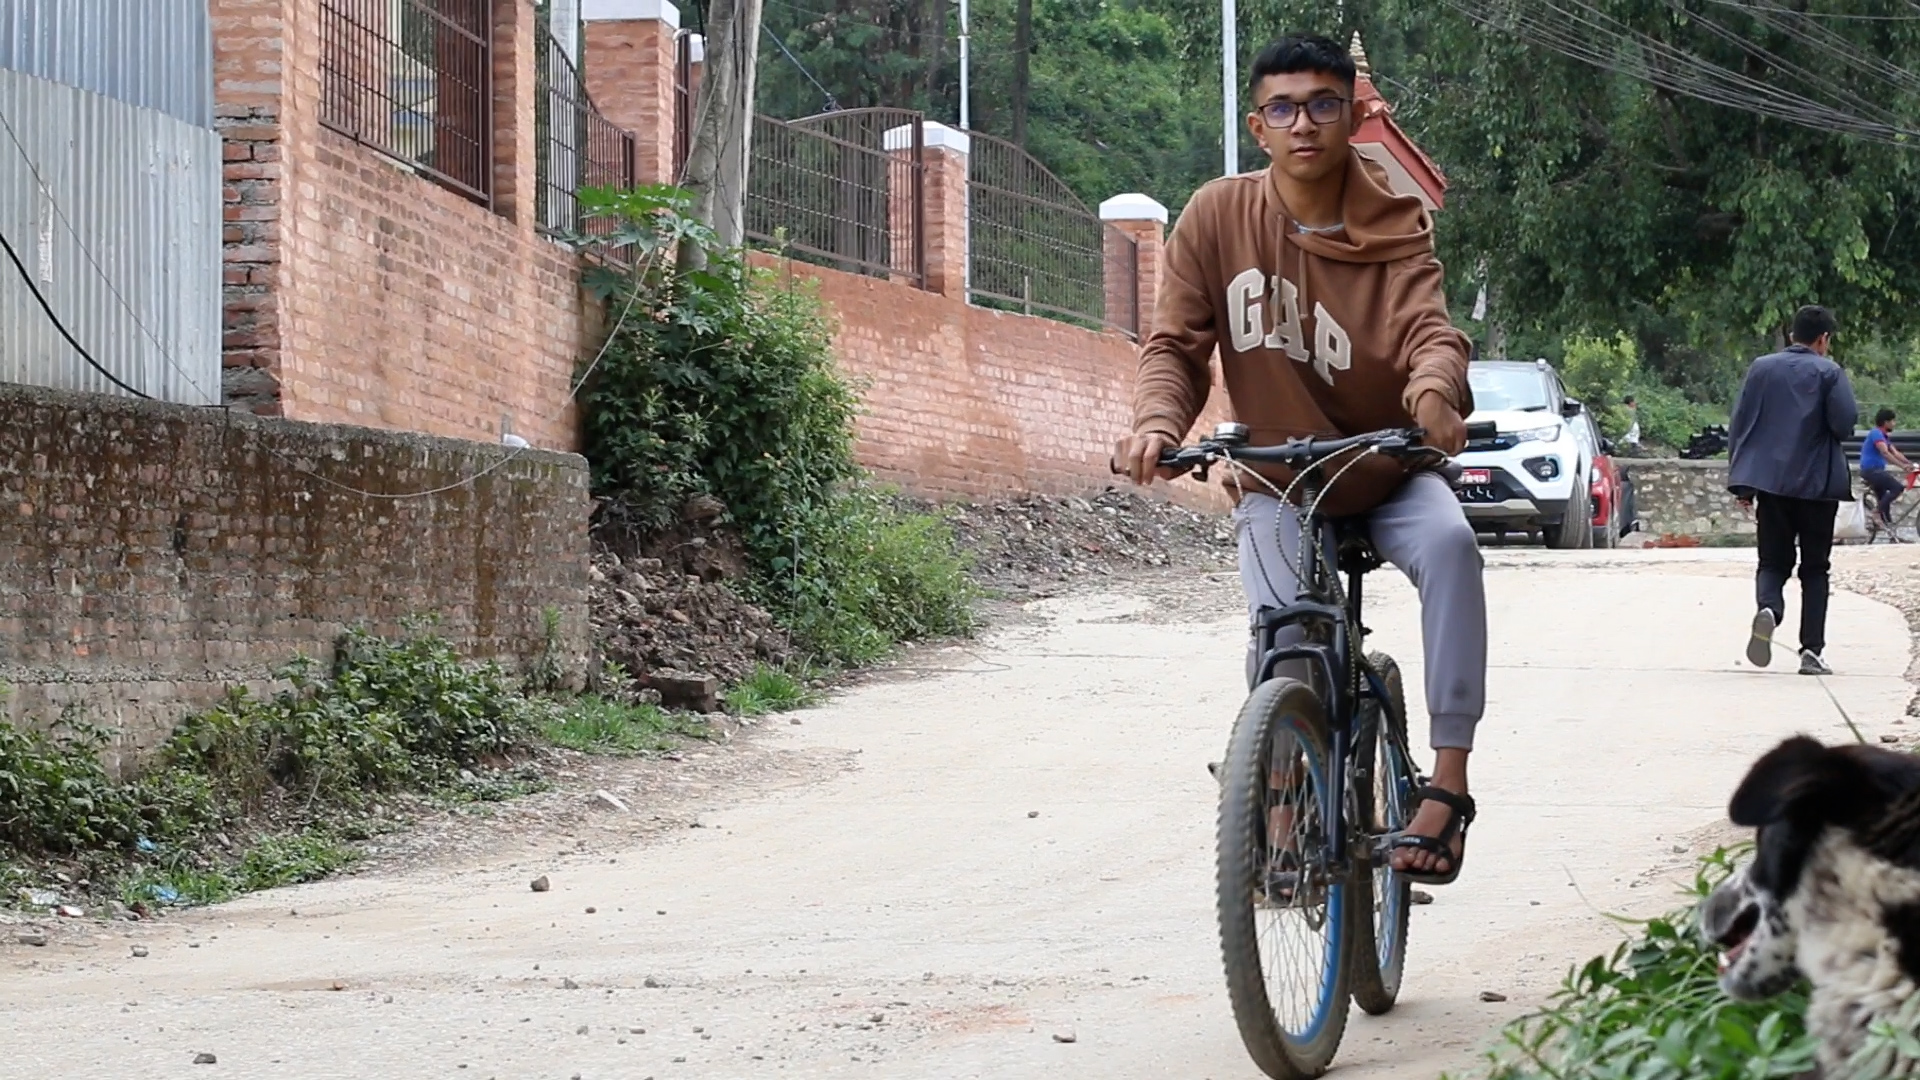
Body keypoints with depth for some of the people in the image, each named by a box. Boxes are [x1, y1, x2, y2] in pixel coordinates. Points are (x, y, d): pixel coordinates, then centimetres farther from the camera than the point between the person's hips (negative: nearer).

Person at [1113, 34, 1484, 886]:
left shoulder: (1394, 227, -12)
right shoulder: (1218, 217, -10)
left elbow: (1430, 330, -27)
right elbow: (1175, 343, -9)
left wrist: (1435, 390, -52)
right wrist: (1158, 423, -31)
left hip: (1387, 475, -1)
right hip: (1278, 488, 1)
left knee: (1450, 540, -33)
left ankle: (1448, 782, -33)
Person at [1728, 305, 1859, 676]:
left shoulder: (1761, 368, 7)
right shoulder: (1829, 372, -4)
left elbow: (1737, 425, 6)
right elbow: (1845, 423, -14)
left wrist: (1741, 484, 11)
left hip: (1770, 482, 2)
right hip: (1817, 483, -2)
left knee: (1773, 562, 8)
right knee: (1814, 568, 8)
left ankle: (1769, 608, -25)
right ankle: (1812, 649, 2)